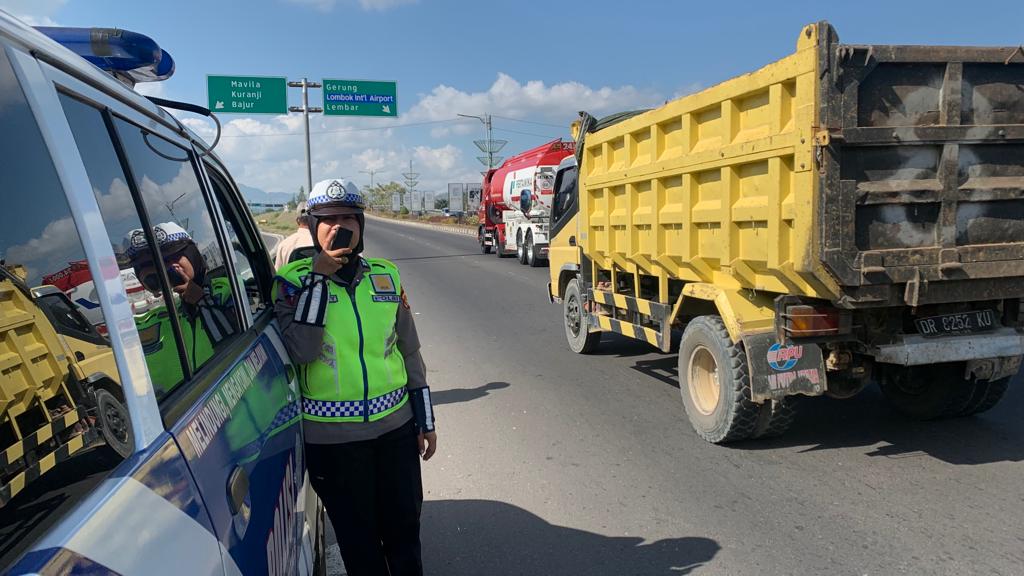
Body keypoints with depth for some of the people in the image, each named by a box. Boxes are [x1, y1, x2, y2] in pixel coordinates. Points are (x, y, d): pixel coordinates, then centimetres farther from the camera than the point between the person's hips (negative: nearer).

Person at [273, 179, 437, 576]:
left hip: (396, 425, 3)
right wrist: (319, 276, -21)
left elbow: (409, 352, 8)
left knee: (405, 527, 17)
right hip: (332, 437, -3)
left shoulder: (385, 275, 3)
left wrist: (426, 420, 10)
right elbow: (301, 352, -21)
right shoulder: (293, 280, -6)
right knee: (358, 536, 14)